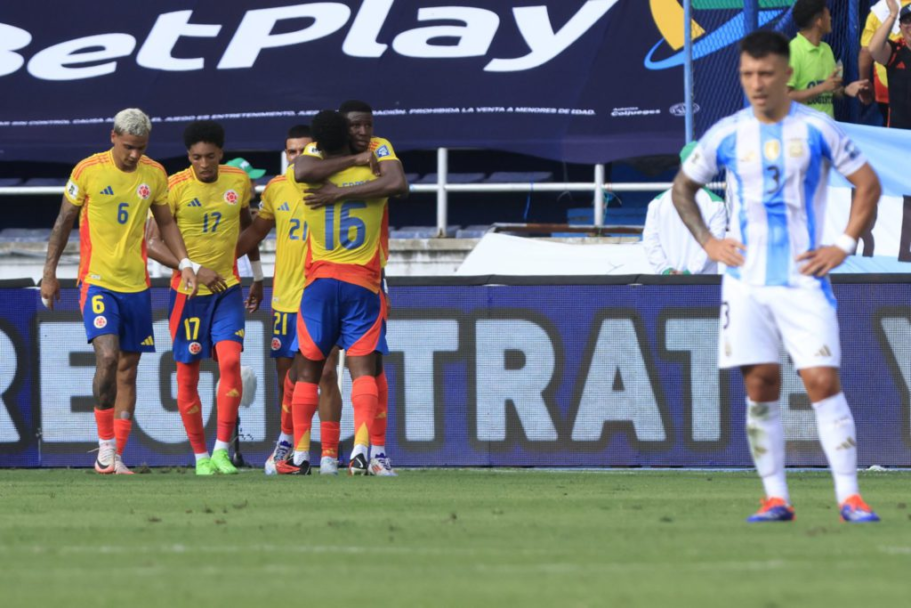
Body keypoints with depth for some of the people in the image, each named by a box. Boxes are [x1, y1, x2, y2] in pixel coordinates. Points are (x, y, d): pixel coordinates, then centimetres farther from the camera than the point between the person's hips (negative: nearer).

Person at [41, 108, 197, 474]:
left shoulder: (154, 175, 4)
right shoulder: (88, 171, -6)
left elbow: (166, 222, 16)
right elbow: (63, 222, 3)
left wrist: (184, 263, 4)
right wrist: (49, 273, 2)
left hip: (136, 285, 4)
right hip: (97, 280, -4)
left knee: (128, 369, 4)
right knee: (107, 355, -21)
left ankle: (116, 457, 10)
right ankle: (106, 444, -8)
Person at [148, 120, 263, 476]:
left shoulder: (239, 182, 1)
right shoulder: (175, 188, -12)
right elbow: (153, 244, -14)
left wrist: (257, 276, 24)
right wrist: (196, 270, -22)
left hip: (227, 289, 2)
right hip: (187, 292, -2)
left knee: (230, 362, -16)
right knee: (187, 376, 2)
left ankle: (222, 449, -12)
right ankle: (200, 456, 13)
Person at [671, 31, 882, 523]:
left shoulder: (816, 129, -1)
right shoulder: (726, 135, 5)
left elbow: (868, 185, 6)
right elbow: (683, 187, 18)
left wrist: (843, 245, -2)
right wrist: (707, 241, 6)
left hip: (803, 279, -2)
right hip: (747, 280, 2)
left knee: (823, 381, -10)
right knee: (760, 386, -1)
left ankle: (849, 496, -8)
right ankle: (775, 498, 5)